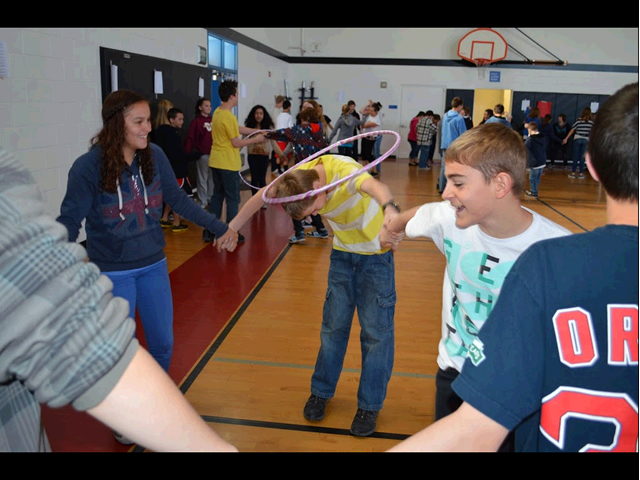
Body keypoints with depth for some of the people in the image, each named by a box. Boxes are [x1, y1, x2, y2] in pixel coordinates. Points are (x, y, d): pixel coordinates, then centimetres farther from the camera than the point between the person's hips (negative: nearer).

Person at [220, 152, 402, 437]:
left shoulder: (344, 170, -34)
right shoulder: (296, 179, -15)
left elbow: (377, 187, -54)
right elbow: (262, 196, -1)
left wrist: (390, 211, -76)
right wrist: (233, 226, -3)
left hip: (376, 253, -5)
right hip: (342, 252, 5)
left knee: (375, 330, 1)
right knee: (333, 324, 11)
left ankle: (369, 406, 17)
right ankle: (321, 391, 29)